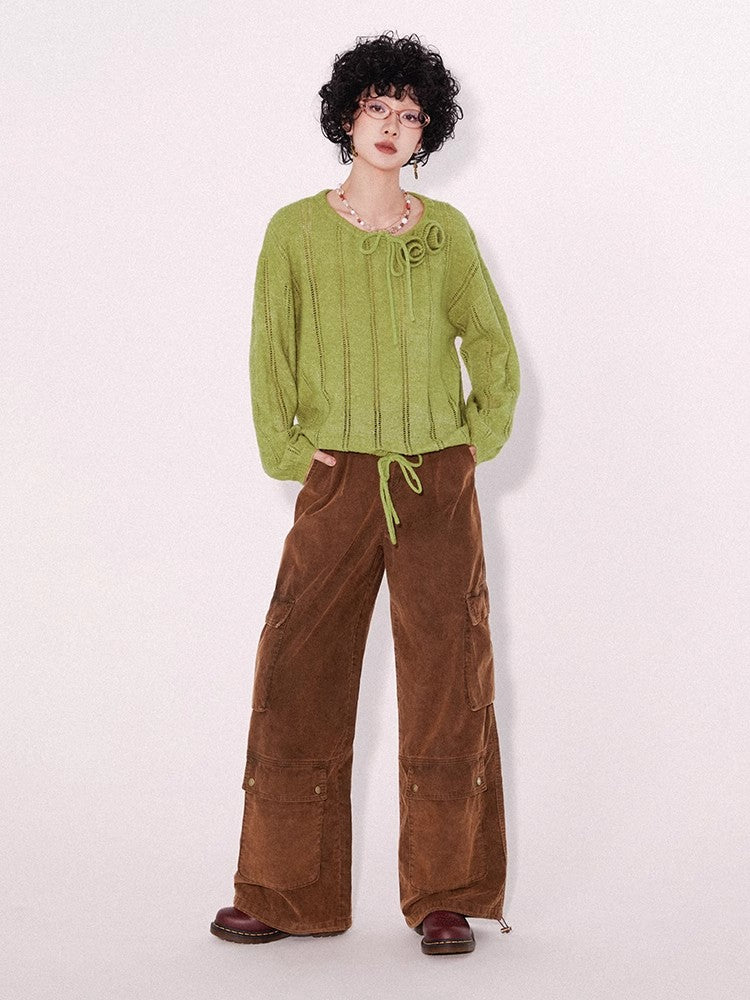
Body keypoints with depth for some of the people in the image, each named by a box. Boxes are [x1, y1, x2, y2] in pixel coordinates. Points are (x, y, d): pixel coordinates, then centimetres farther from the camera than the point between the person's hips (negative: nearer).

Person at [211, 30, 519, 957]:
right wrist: (287, 452, -2)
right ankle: (287, 892, 12)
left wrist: (481, 439, 4)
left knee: (447, 682, 0)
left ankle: (445, 897, 10)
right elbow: (271, 353, 5)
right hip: (338, 482, 0)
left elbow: (490, 343, 13)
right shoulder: (296, 230, 4)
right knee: (296, 678, 0)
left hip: (438, 484, 1)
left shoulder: (446, 231, 7)